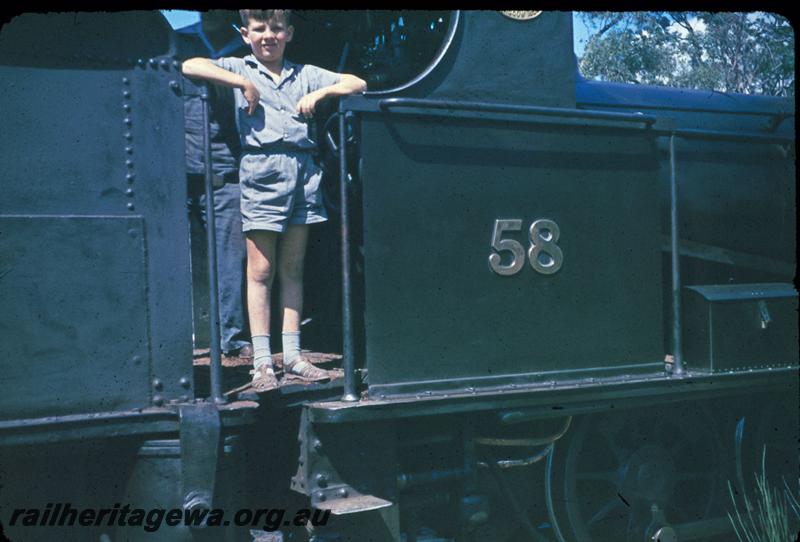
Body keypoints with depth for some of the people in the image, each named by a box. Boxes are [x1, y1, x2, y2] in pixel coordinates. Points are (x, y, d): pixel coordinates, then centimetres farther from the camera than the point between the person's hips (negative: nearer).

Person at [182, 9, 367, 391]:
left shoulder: (305, 74, 19)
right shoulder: (239, 69, 10)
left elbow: (357, 83, 18)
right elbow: (190, 66, -5)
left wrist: (320, 93, 2)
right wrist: (244, 83, -8)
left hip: (302, 170, 3)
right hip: (262, 170, -3)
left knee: (292, 269, 6)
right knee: (260, 270, -4)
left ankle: (292, 356, 11)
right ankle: (262, 362, -1)